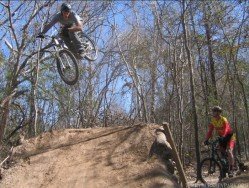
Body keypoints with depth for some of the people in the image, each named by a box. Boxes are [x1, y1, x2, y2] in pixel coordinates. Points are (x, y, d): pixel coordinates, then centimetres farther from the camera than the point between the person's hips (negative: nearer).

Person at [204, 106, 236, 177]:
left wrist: (223, 137, -56)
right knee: (222, 153, 3)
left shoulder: (224, 120, -24)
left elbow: (226, 130, -38)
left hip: (229, 136, -6)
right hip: (222, 138, 6)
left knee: (229, 151, -23)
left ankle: (231, 169, -20)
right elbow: (210, 131, -9)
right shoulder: (213, 120, -6)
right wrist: (206, 139, -23)